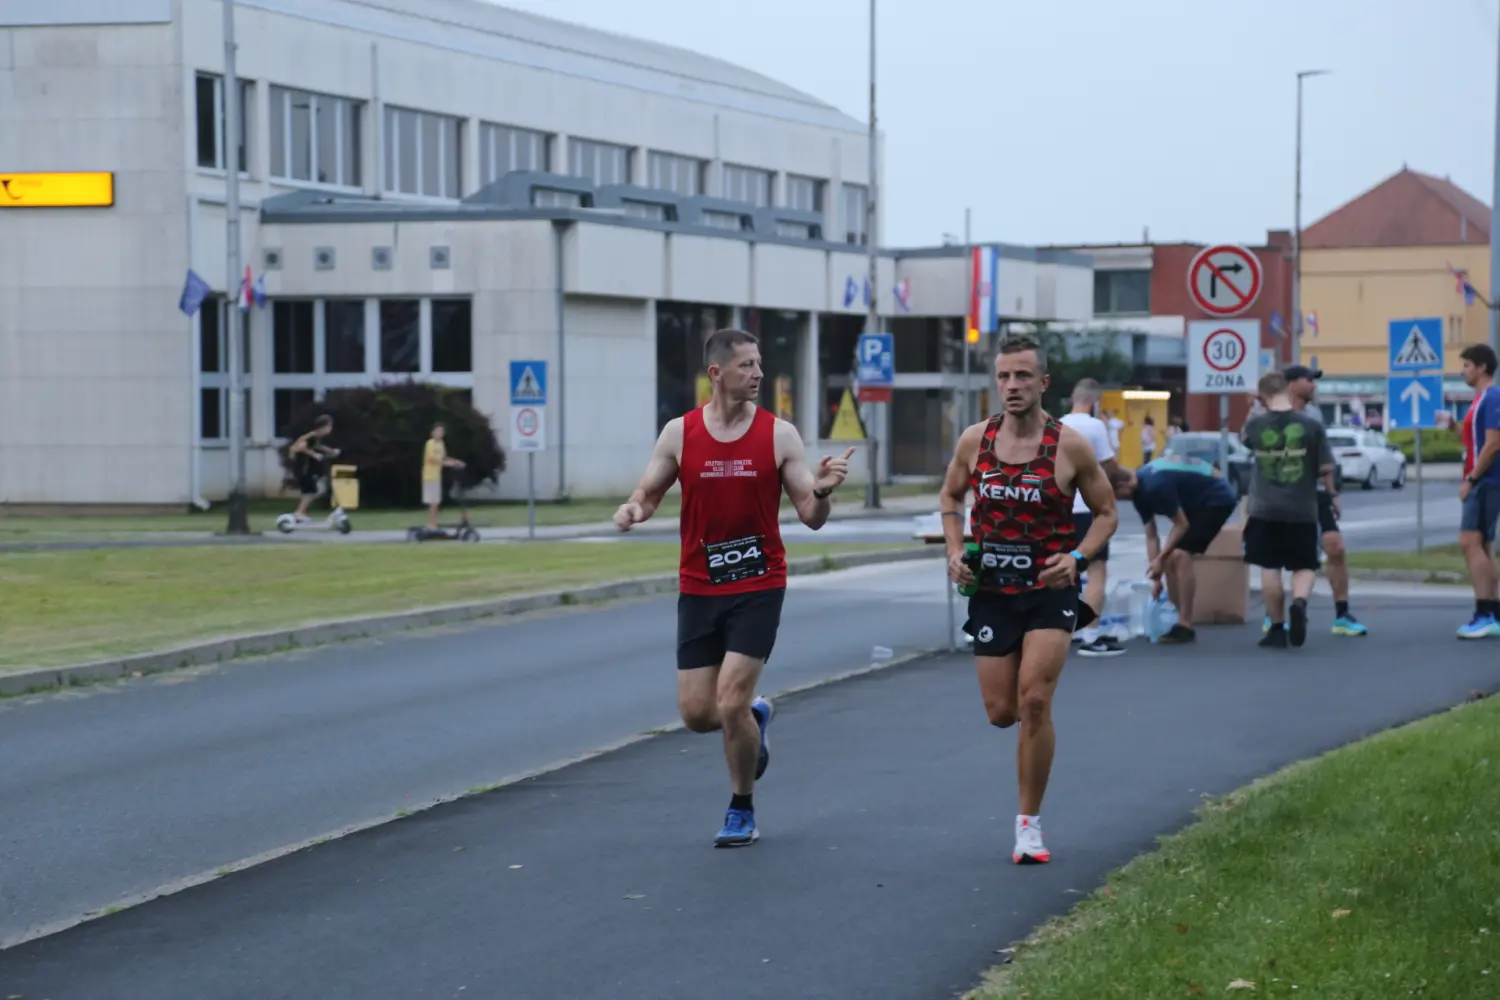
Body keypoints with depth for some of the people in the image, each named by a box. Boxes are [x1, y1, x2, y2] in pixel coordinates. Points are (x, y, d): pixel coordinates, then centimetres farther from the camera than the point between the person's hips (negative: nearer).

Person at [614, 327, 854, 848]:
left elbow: (810, 517, -2)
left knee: (731, 704, -10)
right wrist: (633, 509, -15)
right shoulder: (679, 433, -1)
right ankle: (755, 715, 37)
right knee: (697, 713, 1)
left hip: (758, 589, -2)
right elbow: (648, 494, 8)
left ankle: (742, 811, 12)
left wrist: (820, 491, -25)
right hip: (698, 590, 2)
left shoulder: (779, 434, -4)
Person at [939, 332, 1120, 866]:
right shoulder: (974, 440, -1)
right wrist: (955, 552, 0)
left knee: (1034, 701, -16)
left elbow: (1106, 512, 2)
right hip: (991, 591, 3)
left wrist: (1077, 556, -15)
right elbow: (951, 496, 16)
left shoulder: (1070, 446, -9)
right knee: (1001, 712, 4)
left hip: (1050, 589, -3)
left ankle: (1029, 824, -4)